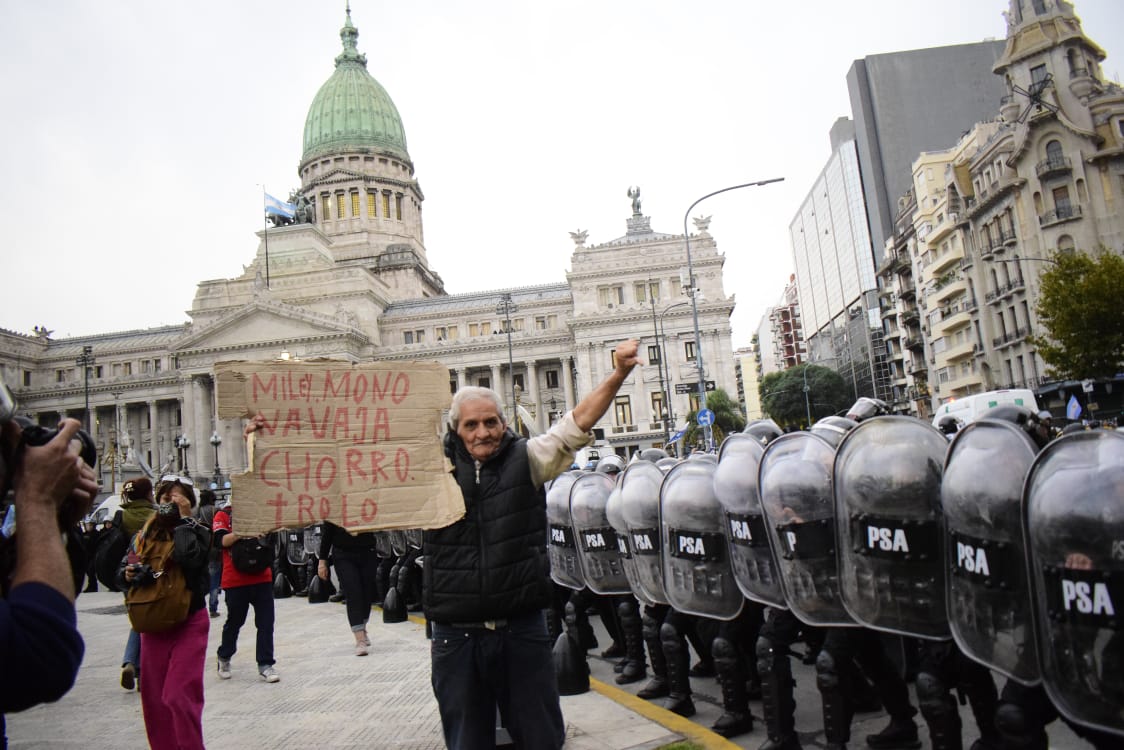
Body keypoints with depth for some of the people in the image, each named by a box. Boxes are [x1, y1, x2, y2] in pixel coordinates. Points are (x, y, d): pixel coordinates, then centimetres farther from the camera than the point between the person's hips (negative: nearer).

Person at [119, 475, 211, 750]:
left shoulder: (198, 532, -6)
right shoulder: (144, 534, 5)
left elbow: (189, 557, -27)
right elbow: (123, 570, 13)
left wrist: (185, 518, -19)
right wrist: (128, 575, -10)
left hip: (189, 623, -5)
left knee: (179, 695, -10)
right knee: (154, 696, 11)